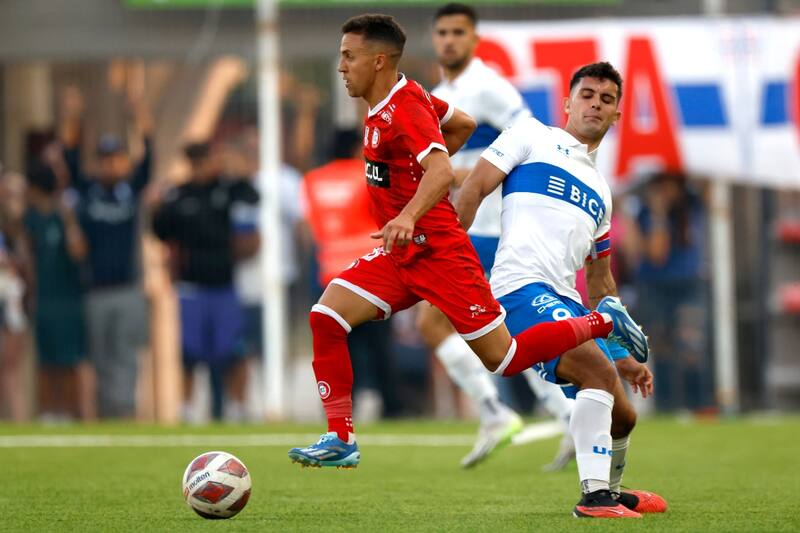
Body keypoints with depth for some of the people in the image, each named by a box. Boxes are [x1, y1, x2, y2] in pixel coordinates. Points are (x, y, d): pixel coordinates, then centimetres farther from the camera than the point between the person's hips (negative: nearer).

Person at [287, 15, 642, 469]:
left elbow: (442, 171, -33)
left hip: (438, 253, -9)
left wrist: (408, 216, -49)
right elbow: (464, 124, 23)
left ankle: (601, 325, 13)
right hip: (401, 254, 9)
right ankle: (341, 442, -5)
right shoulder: (391, 102, 9)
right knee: (326, 317, -7)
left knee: (505, 359, -5)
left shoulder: (404, 108, -18)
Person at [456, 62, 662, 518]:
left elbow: (600, 278, 31)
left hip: (568, 305, 8)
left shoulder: (600, 191, 28)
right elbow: (473, 189, 0)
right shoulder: (532, 137, 9)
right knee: (598, 370, -29)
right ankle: (595, 496, -29)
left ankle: (611, 490, 37)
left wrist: (627, 354, 26)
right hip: (523, 288, -8)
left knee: (622, 416, 9)